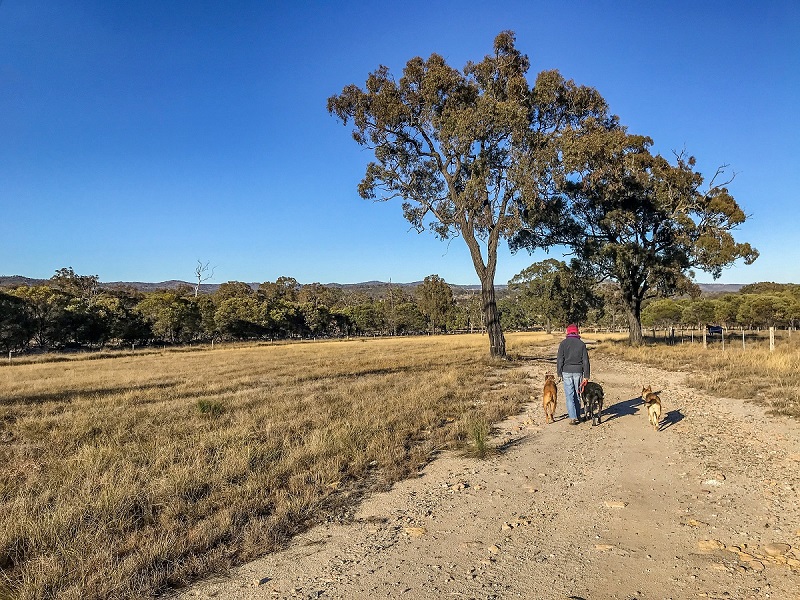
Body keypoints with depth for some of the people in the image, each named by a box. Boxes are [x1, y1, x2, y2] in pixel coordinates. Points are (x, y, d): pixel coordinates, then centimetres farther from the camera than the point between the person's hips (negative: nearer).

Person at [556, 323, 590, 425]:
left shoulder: (563, 343, -4)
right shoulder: (581, 343, 2)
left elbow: (560, 359, -6)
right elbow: (585, 361, 1)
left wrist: (559, 373, 2)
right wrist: (586, 376, 4)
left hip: (567, 371, -2)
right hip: (578, 372, 2)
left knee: (569, 396, 0)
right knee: (577, 395, 13)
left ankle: (573, 417, -6)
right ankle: (578, 416, 20)